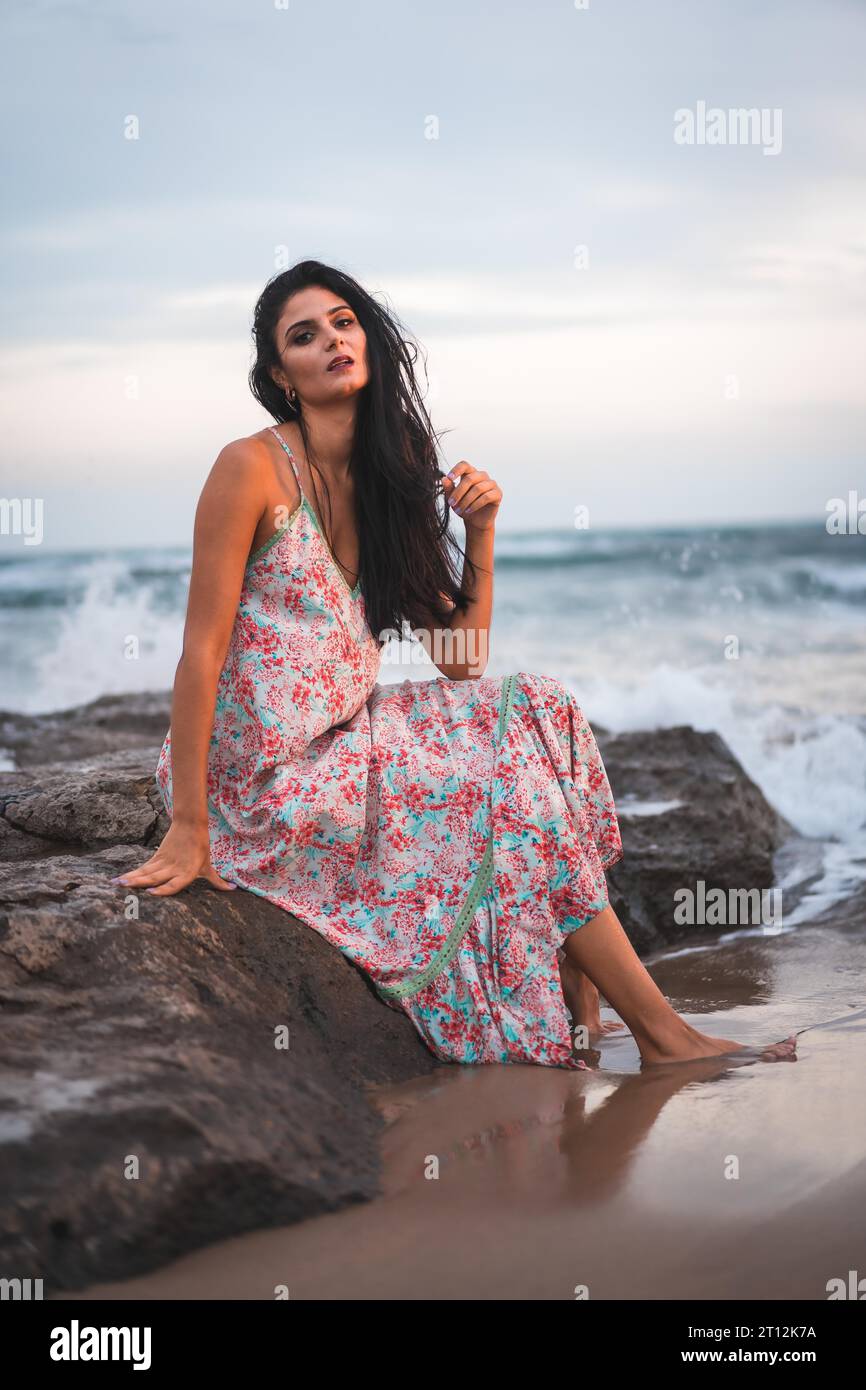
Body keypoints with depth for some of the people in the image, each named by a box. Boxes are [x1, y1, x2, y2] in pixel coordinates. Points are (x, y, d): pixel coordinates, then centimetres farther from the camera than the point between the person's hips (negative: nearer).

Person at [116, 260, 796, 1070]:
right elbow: (202, 649, -16)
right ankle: (663, 1035, -4)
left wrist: (480, 533, -4)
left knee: (536, 713, -6)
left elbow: (461, 665, 9)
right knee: (511, 780, -13)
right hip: (270, 777, -7)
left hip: (352, 741, 7)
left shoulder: (389, 481, 9)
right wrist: (188, 829, -19)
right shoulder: (254, 468, -12)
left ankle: (580, 1018, -7)